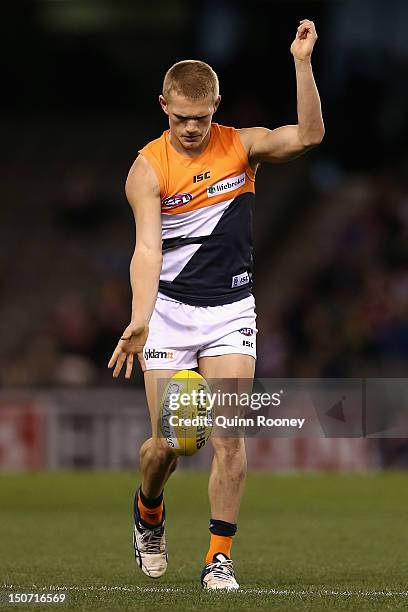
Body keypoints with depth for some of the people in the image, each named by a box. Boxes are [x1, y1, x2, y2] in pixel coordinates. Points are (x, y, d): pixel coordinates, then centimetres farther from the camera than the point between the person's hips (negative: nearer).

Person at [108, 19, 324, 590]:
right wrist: (139, 321, -33)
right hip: (169, 310, -1)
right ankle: (149, 513, 32)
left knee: (229, 437, -11)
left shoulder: (242, 145, 1)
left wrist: (302, 62, -22)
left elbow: (308, 134, -13)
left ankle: (220, 557, -2)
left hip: (231, 309, 1)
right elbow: (148, 248, -19)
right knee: (167, 442, -2)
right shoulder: (148, 167, -8)